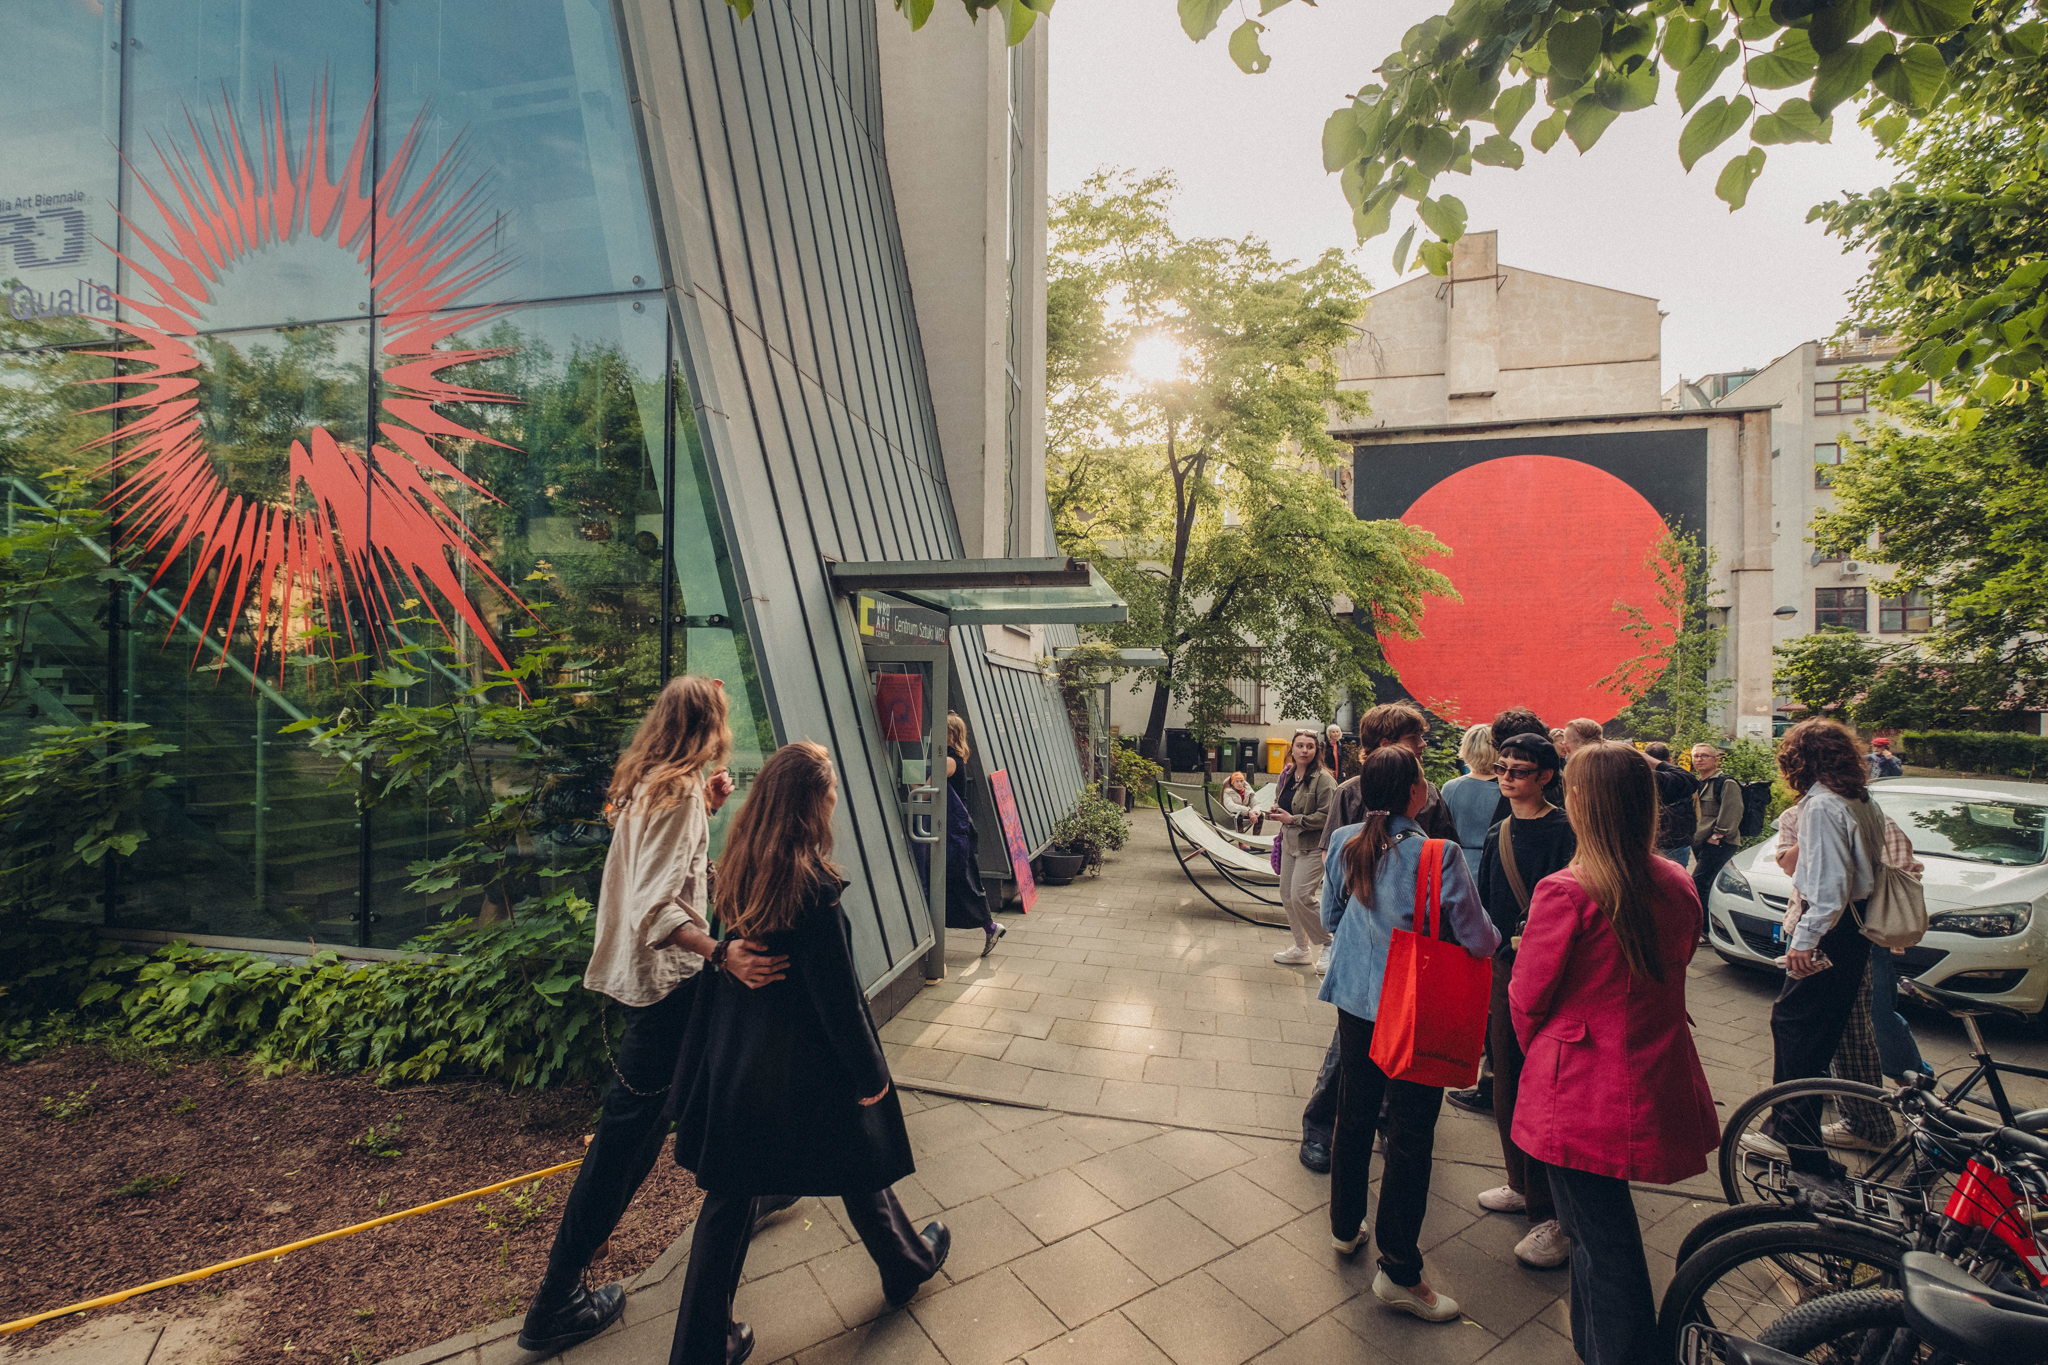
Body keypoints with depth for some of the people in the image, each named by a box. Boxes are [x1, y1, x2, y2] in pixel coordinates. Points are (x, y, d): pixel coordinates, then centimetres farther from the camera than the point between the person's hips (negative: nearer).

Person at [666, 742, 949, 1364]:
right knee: (859, 1170, 20)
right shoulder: (811, 884, -27)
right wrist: (870, 1074, -10)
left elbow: (723, 962, 4)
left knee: (728, 1196, 18)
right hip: (805, 1067, -5)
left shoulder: (736, 870, -8)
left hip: (736, 1061, 5)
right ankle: (908, 1264, 46)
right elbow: (838, 996, -21)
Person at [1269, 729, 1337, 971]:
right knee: (1287, 895, 11)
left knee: (1300, 896, -15)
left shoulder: (1323, 779, -14)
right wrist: (1275, 811, 3)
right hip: (1290, 842, 8)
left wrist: (1292, 819, -19)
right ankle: (1301, 947, 27)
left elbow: (1326, 816, -19)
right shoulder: (1287, 776, 10)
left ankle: (1328, 944, 7)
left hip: (1312, 845, -8)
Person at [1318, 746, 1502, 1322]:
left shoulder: (1343, 843, -7)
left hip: (1355, 999, 5)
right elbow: (1479, 942, -16)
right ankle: (1398, 1270, 21)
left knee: (1354, 1114, 21)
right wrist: (1496, 933, 7)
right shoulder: (1440, 855, -23)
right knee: (1410, 1134, 8)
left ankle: (1346, 1225, 40)